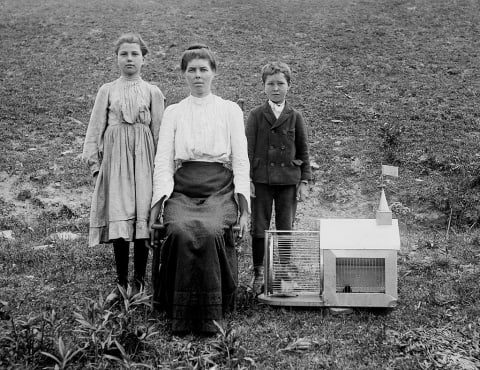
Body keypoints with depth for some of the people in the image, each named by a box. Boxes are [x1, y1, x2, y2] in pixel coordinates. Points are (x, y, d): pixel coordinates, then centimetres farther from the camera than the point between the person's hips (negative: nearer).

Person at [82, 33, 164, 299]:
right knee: (117, 221, -2)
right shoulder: (107, 91, 11)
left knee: (142, 220, -5)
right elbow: (95, 129, 11)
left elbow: (159, 132, 8)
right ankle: (122, 283, 6)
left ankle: (139, 282, 5)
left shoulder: (152, 92, 9)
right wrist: (94, 161, 2)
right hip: (114, 157, 1)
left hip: (144, 157, -1)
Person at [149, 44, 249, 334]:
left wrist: (243, 205, -5)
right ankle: (183, 317, -22)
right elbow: (163, 161, 11)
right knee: (182, 232, -32)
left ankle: (210, 317, -22)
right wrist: (160, 199, -6)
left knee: (210, 232, -33)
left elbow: (241, 161, 9)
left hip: (220, 190, -1)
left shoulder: (230, 110, 15)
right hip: (182, 190, 1)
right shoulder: (173, 112, 19)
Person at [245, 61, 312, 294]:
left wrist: (304, 181, 2)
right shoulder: (256, 115, 1)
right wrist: (247, 179, -7)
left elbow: (303, 151, 8)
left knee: (286, 229, 6)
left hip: (288, 181, 1)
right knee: (259, 229, 4)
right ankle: (258, 274, 15)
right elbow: (248, 149, 0)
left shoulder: (295, 117, 5)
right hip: (261, 180, -1)